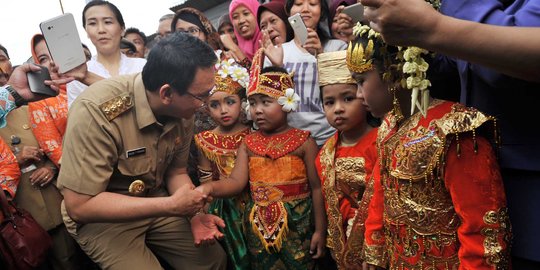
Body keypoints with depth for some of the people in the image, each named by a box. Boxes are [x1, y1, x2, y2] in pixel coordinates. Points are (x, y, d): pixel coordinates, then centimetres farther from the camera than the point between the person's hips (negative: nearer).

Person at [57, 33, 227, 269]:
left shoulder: (182, 109, -12)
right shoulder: (96, 111, -32)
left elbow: (176, 171, 3)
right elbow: (79, 205, -29)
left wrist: (194, 212, -16)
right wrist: (170, 206, -30)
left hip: (155, 203, 5)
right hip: (100, 217, -5)